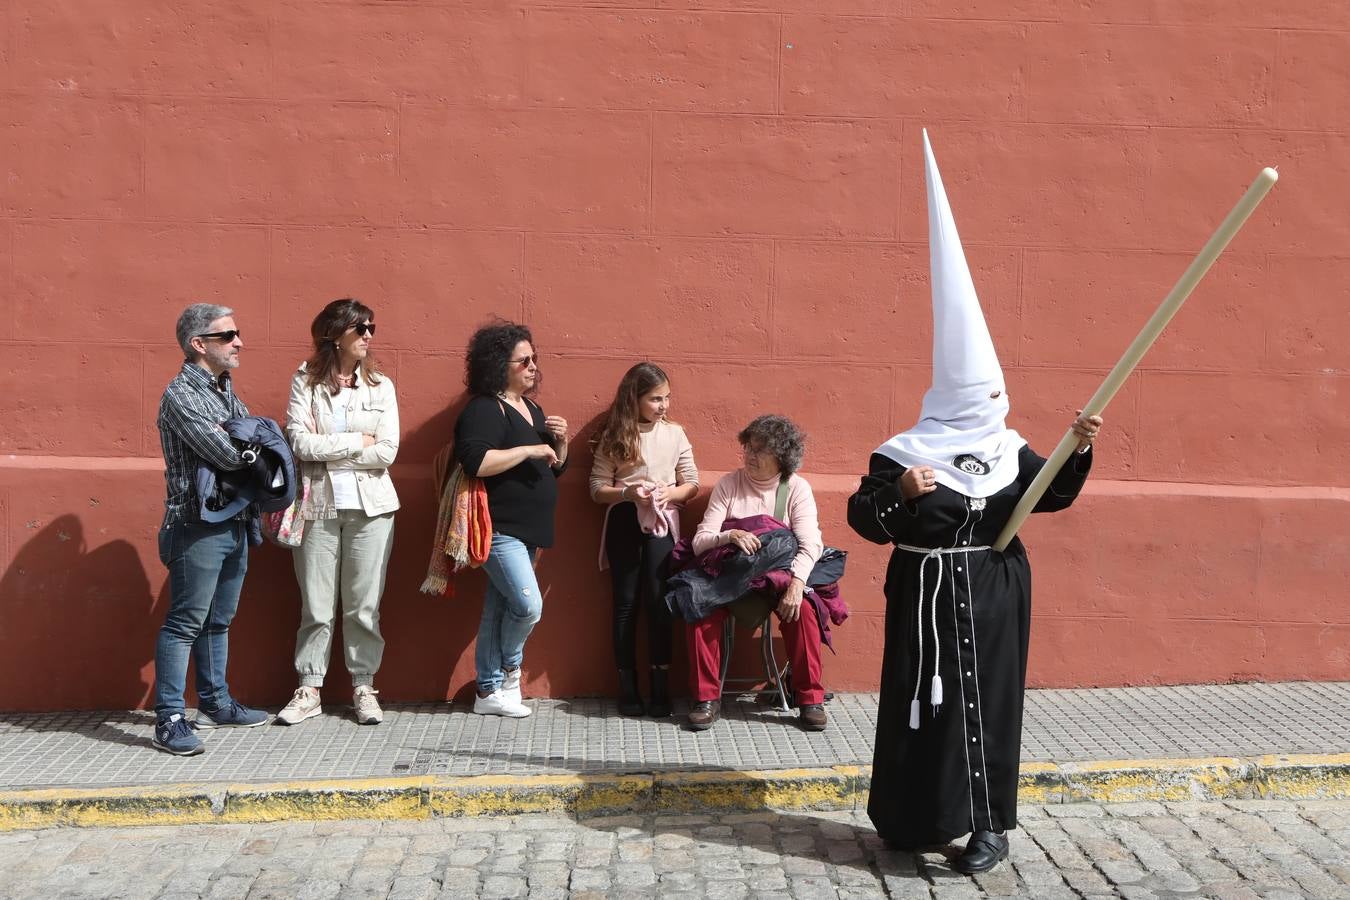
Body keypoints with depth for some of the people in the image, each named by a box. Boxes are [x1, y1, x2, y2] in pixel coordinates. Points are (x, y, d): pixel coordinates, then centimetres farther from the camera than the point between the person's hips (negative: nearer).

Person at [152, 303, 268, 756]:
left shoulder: (226, 390, 14)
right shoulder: (181, 395, -14)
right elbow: (227, 453, -21)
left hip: (235, 523, 9)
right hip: (198, 527, -9)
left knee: (218, 620, 16)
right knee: (184, 623, -4)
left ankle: (214, 703, 27)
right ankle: (169, 720, 1)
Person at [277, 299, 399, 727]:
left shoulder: (380, 385, 3)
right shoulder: (305, 381, 0)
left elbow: (387, 453, -7)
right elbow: (300, 442, -12)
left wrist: (326, 449, -8)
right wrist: (357, 442, -9)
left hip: (369, 506, 1)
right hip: (318, 504, -1)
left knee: (364, 604, 5)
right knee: (316, 606, 4)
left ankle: (364, 686, 17)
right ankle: (309, 690, 15)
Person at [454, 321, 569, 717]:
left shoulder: (532, 409, 16)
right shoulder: (484, 409, -12)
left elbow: (555, 469, 22)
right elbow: (476, 462, -27)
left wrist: (560, 442, 2)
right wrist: (530, 449, -21)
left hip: (527, 532, 9)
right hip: (499, 530, -8)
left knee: (498, 609, 12)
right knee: (528, 606, -14)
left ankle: (489, 692, 19)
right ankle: (509, 668, 14)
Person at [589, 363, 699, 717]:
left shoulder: (675, 434, 4)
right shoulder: (614, 437, 0)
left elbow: (692, 485, 6)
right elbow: (597, 489, -1)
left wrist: (669, 493, -13)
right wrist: (627, 493, -19)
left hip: (662, 523, 0)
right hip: (624, 522, 0)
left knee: (657, 599, -2)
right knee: (626, 601, 5)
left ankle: (660, 685, 5)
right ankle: (627, 685, 12)